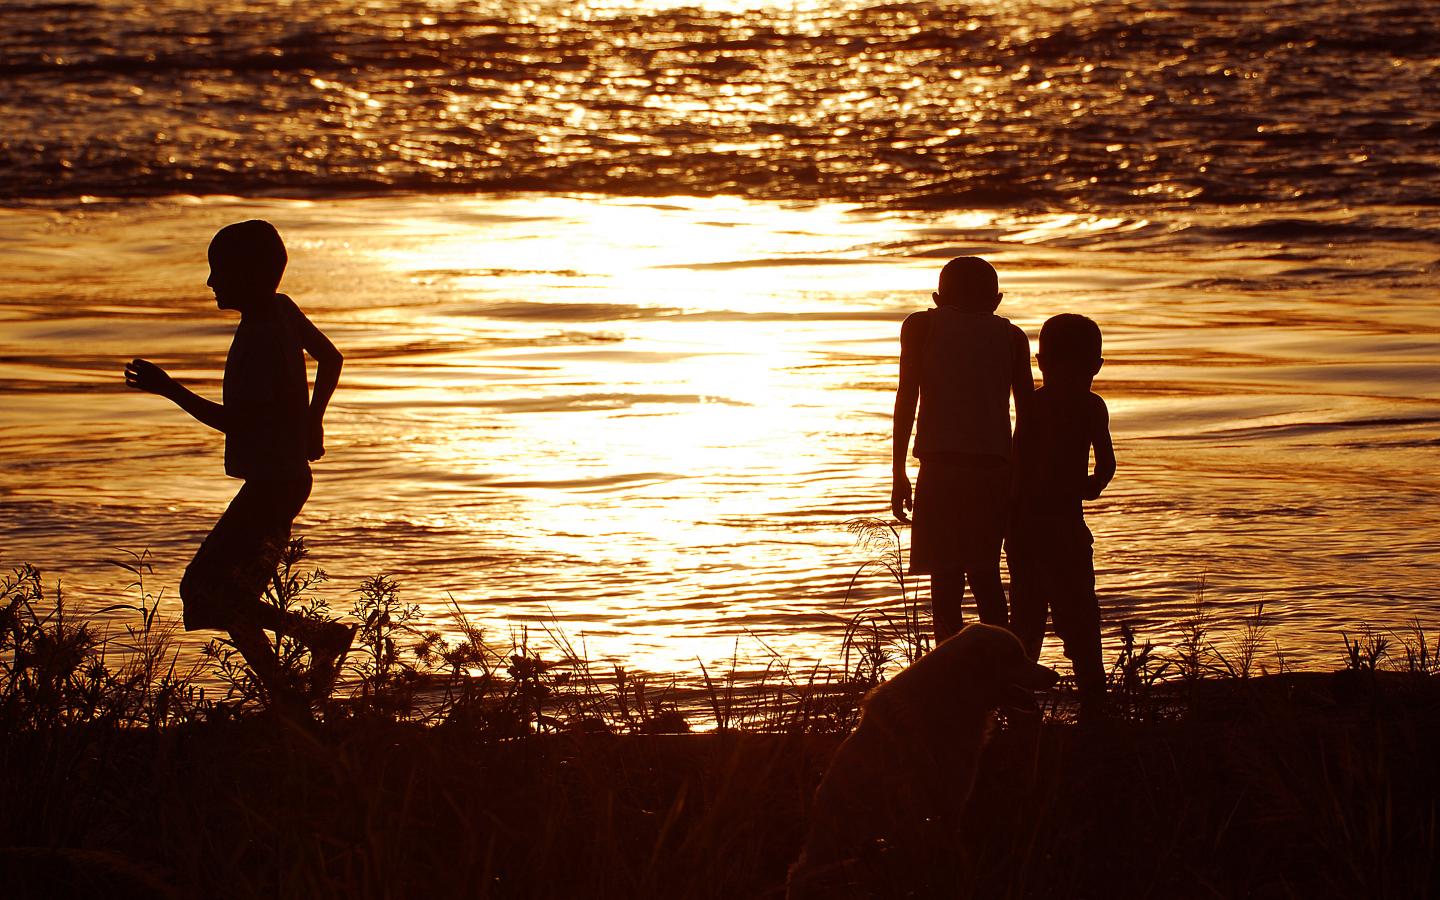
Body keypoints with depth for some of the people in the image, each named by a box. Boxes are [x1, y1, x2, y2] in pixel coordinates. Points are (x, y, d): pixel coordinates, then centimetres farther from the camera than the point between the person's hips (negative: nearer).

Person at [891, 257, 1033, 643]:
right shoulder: (1011, 336, 17)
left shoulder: (920, 325, 12)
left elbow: (907, 396, 4)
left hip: (942, 468, -3)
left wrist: (899, 473, 5)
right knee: (985, 578, 16)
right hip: (996, 468, 3)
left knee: (946, 583, -2)